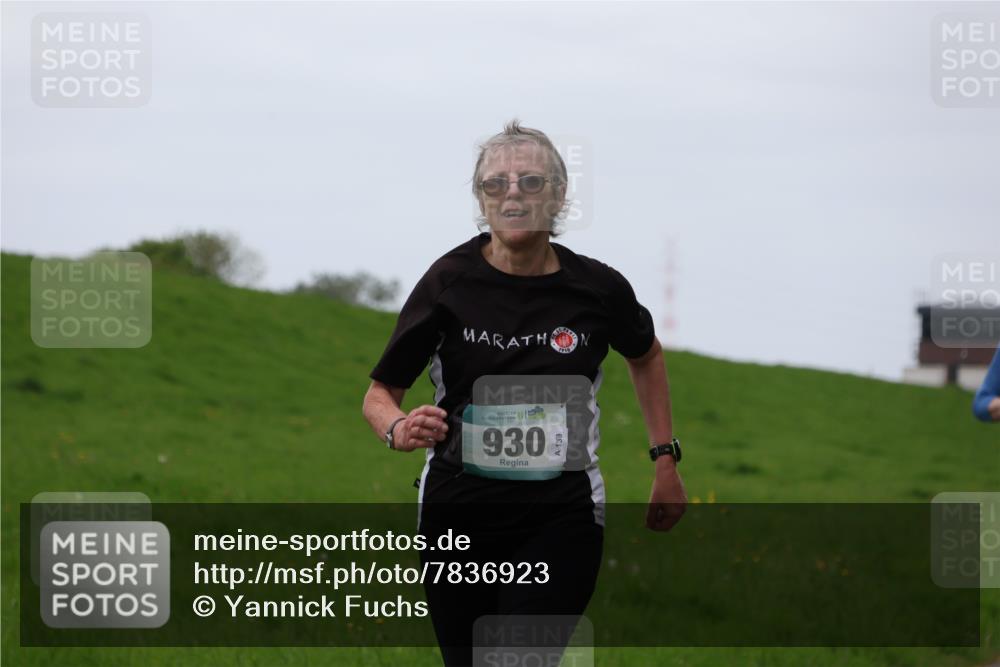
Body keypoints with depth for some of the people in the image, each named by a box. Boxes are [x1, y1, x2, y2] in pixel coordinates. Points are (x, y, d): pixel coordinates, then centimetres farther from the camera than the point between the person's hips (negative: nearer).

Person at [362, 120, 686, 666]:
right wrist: (399, 429, -23)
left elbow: (645, 356, 20)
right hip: (458, 512, 1)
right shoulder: (450, 280, -7)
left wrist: (666, 458, 16)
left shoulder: (598, 288, -3)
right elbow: (381, 391, -1)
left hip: (562, 518, -1)